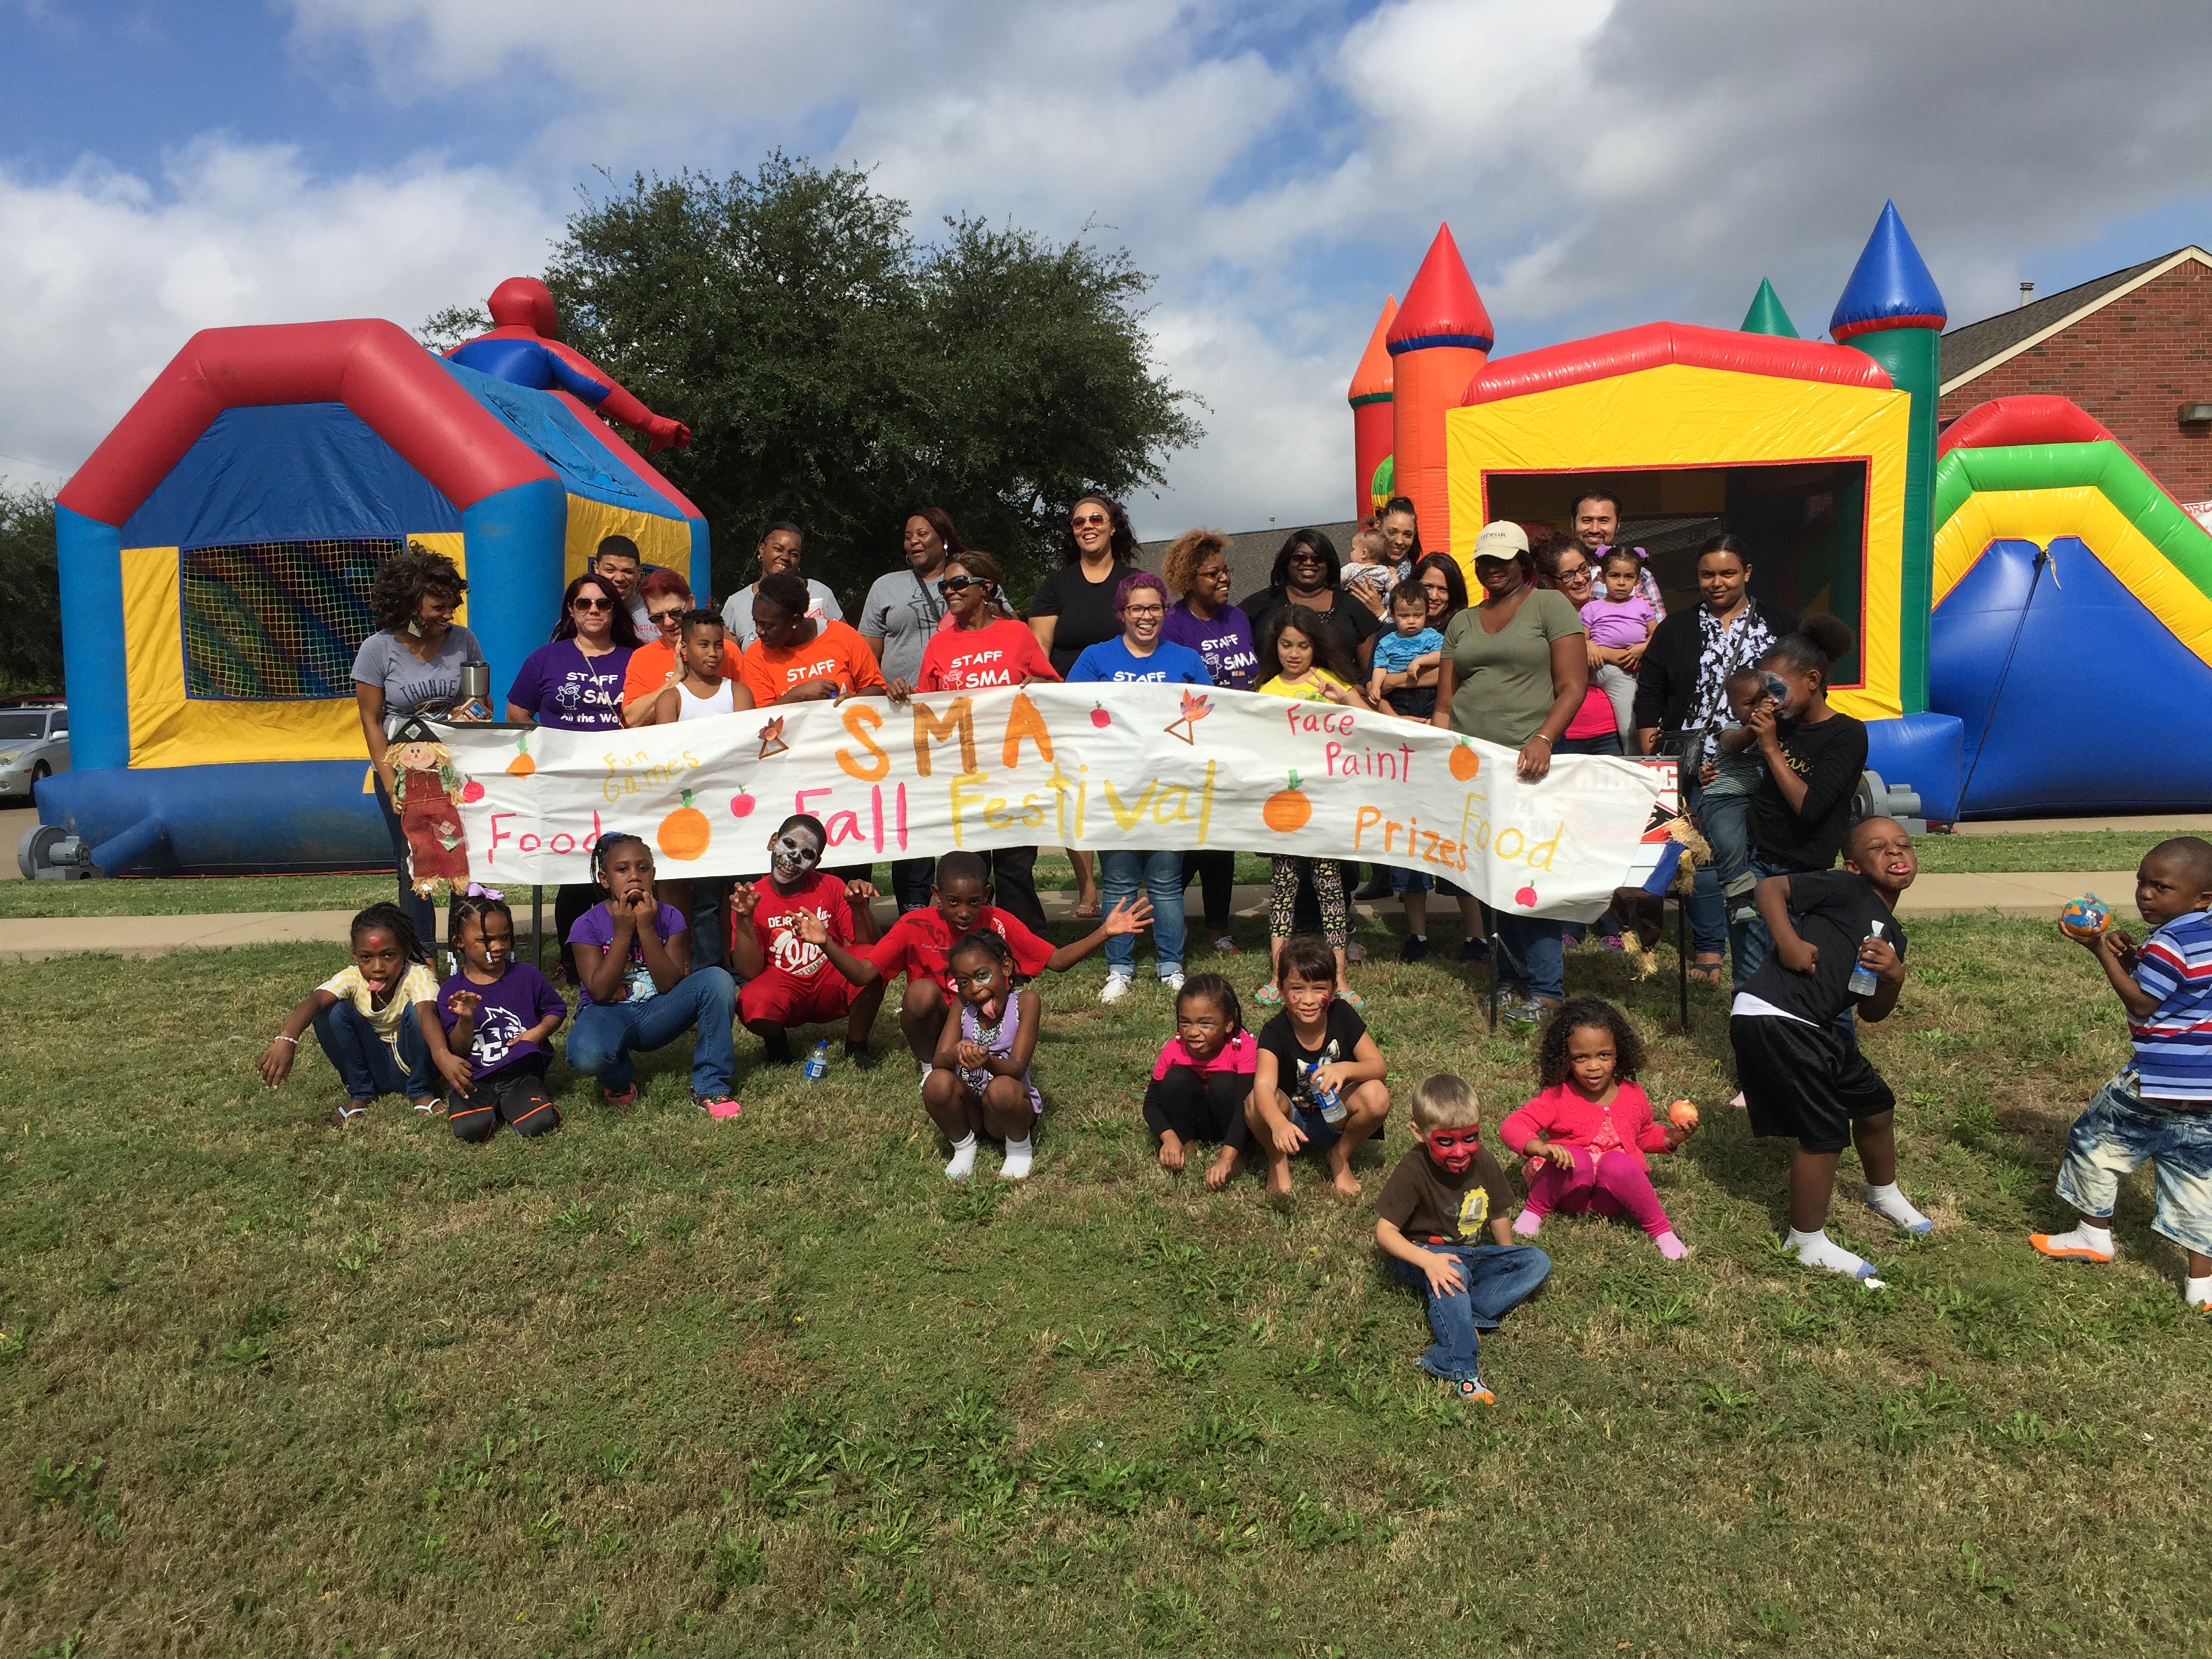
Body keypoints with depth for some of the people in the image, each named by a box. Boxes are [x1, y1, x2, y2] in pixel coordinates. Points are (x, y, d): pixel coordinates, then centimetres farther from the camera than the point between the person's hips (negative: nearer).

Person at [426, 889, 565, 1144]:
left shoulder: (526, 975, 4)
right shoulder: (451, 991, 3)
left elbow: (556, 1009, 17)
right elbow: (458, 1051, 1)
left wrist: (538, 1032, -4)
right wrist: (466, 1019, -19)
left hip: (521, 1073, 0)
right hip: (475, 1079, 0)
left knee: (539, 1125, -28)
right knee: (468, 1130, -29)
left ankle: (507, 1106, 6)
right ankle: (493, 1109, 5)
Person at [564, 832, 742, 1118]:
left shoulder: (669, 917, -3)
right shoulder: (588, 925, -8)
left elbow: (669, 984, -12)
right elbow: (600, 992, -17)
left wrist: (646, 929, -20)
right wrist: (623, 932, -19)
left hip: (655, 1014, 3)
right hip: (610, 1014, -3)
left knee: (717, 980, -24)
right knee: (587, 1056, -39)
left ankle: (710, 1090, -18)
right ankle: (620, 1080, 3)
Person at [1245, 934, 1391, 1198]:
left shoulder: (1342, 1015, -13)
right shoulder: (1275, 1032, -21)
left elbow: (1380, 1067, -16)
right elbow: (1264, 1086, -38)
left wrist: (1345, 1069, -39)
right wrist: (1279, 1123, -60)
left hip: (1334, 1119, 2)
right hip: (1290, 1125, -2)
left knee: (1376, 1096, -28)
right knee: (1256, 1103, -35)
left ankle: (1340, 1156, 2)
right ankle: (1277, 1161, -2)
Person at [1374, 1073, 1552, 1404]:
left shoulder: (1483, 1163, -6)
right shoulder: (1413, 1172, -21)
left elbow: (1497, 1217, 9)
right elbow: (1385, 1232, -23)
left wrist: (1509, 1266, 11)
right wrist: (1428, 1260, -37)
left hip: (1472, 1255, 6)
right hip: (1421, 1257, -6)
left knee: (1538, 1263, -11)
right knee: (1454, 1273, -38)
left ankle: (1465, 1320, -24)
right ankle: (1461, 1367, -39)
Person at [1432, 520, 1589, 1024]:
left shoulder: (1550, 606, 4)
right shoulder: (1461, 623, 19)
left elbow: (1573, 687, -5)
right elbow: (1444, 705, 17)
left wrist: (1543, 740, -20)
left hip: (1529, 762, -5)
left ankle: (1546, 988, -4)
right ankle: (1514, 973, 16)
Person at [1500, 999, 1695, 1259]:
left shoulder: (1633, 1095, 3)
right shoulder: (1557, 1098, -9)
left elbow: (1644, 1134, 23)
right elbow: (1511, 1127, -17)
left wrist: (1671, 1137, 2)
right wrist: (1540, 1147, -36)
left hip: (1613, 1197, 2)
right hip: (1571, 1195, -1)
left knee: (1617, 1163, -32)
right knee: (1575, 1158, -34)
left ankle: (1661, 1229, -13)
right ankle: (1534, 1209, -9)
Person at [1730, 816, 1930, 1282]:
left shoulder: (1892, 936, 17)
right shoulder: (1846, 889, -5)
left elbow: (1871, 1013, 16)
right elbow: (1770, 888, -10)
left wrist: (1894, 978, -4)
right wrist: (1788, 941, -24)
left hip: (1818, 1030, 9)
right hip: (1771, 1021, -9)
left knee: (1875, 1106, 23)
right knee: (1825, 1131, -4)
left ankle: (1884, 1195, 54)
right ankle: (1807, 1243, 15)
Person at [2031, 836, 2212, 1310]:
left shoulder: (2168, 943, -18)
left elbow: (2140, 1004, -12)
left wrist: (2103, 953, -10)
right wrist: (2133, 960, 5)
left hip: (2160, 1082, -8)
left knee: (2094, 1142, 12)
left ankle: (2095, 1235, 24)